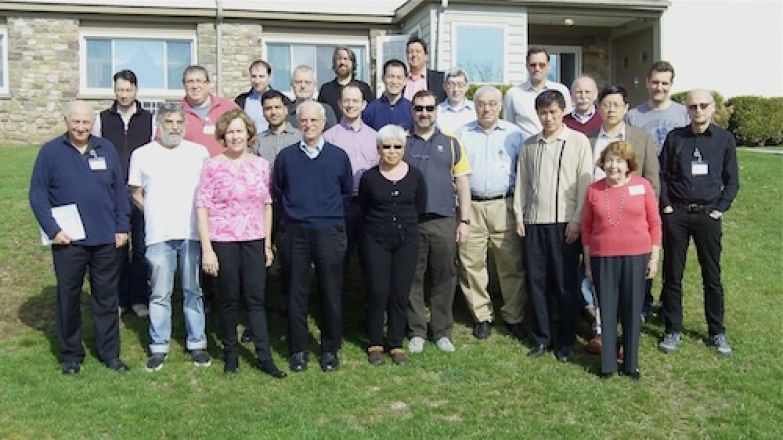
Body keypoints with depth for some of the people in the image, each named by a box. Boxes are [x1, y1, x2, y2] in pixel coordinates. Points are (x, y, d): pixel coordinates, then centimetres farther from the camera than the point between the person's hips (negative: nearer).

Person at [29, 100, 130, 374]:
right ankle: (70, 355, 24)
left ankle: (110, 353, 20)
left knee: (106, 298, 10)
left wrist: (122, 228, 3)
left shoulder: (106, 149, 5)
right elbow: (37, 194, -3)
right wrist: (52, 229, -11)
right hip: (68, 241, -2)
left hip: (106, 239, 2)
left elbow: (120, 191, 7)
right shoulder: (50, 151, -2)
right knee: (68, 298, 9)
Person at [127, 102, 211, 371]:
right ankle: (159, 347, 15)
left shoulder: (199, 152, 5)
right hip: (158, 235, 0)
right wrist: (156, 215, 5)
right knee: (160, 294, 5)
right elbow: (136, 195, 12)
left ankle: (197, 343, 18)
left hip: (192, 233, 0)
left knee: (193, 291, 7)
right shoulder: (142, 155, 6)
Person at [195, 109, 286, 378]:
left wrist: (268, 244, 9)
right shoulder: (213, 166, -4)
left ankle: (264, 357, 11)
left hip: (254, 241, 2)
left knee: (256, 299, 5)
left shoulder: (261, 165, 5)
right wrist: (206, 249, -9)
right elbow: (202, 207, -5)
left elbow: (267, 205, 10)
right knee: (229, 300, 8)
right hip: (223, 242, -2)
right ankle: (230, 354, 23)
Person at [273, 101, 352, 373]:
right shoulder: (286, 156, 4)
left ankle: (330, 349, 18)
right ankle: (298, 349, 17)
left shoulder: (338, 156, 3)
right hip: (295, 233, 1)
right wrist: (294, 211, 12)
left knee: (331, 293, 4)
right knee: (296, 293, 5)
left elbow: (347, 192, 14)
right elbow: (277, 192, 15)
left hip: (329, 233, 0)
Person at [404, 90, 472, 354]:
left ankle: (442, 332, 17)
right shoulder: (401, 144, 8)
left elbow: (462, 183, 7)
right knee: (413, 279, 5)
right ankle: (417, 332, 16)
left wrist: (464, 221, 1)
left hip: (444, 222, 0)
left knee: (444, 278, 5)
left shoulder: (450, 144, 9)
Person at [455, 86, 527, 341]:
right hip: (471, 207, 1)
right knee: (472, 264, 1)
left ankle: (514, 317, 12)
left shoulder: (513, 133, 9)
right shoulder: (463, 134, 11)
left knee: (512, 264, -1)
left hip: (504, 206, -1)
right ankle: (482, 317, 15)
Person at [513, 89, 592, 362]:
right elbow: (521, 182, 14)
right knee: (536, 281, 7)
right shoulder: (529, 145, 12)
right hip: (533, 222, 4)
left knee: (566, 284, 2)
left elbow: (585, 182, -4)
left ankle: (566, 342, 13)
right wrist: (519, 216, 7)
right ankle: (541, 338, 19)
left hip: (565, 223, -3)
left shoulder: (579, 141, 0)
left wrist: (577, 220, -9)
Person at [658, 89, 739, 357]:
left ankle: (717, 332, 19)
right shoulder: (675, 137, 5)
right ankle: (673, 331, 17)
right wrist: (666, 205, -2)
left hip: (708, 215, 0)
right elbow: (661, 174, 6)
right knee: (672, 275, 5)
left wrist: (720, 209, -3)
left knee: (712, 276, 6)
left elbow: (732, 181, 6)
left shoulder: (724, 139, 4)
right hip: (676, 214, 1)